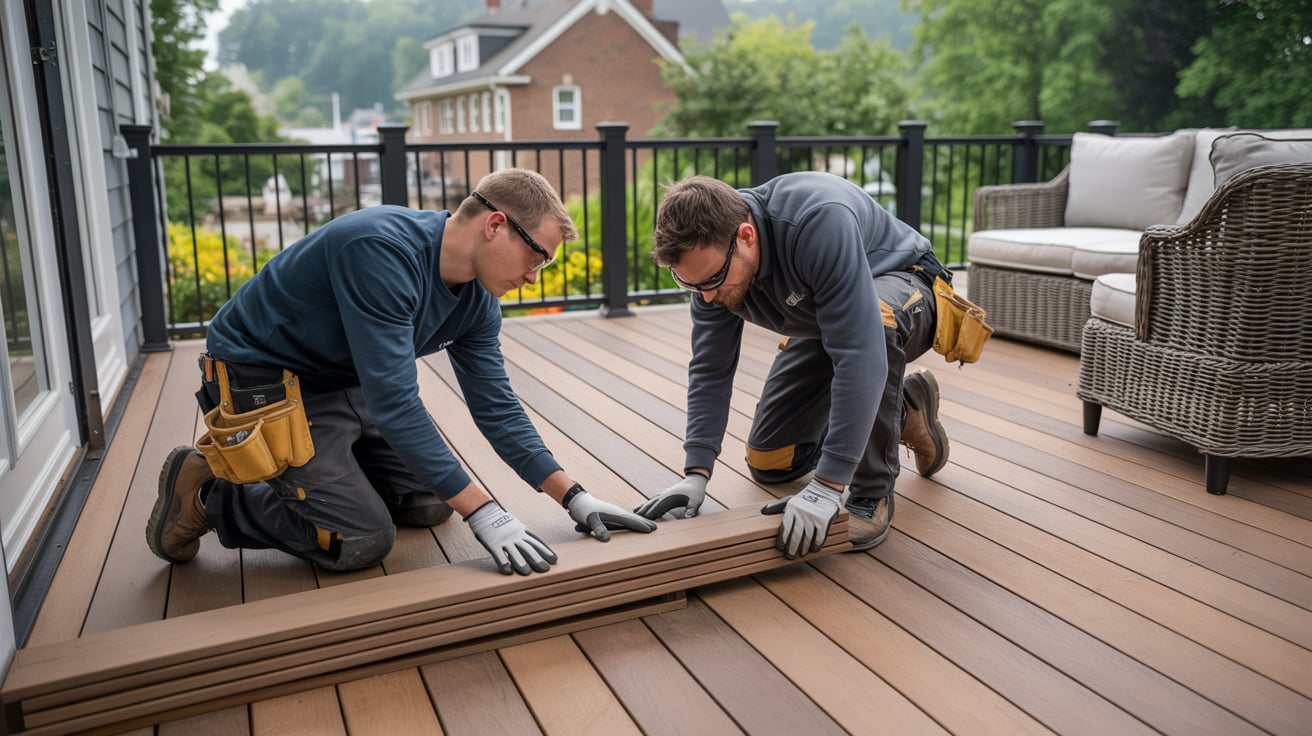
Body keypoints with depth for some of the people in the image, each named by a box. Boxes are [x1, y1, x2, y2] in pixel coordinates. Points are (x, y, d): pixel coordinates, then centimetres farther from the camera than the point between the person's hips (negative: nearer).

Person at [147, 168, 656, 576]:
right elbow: (394, 401, -37)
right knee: (361, 540, -13)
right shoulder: (383, 250, -33)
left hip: (346, 383, 8)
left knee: (430, 504, 7)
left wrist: (573, 498, -10)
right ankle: (206, 492, 5)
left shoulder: (477, 299, -7)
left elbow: (496, 408, -2)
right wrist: (484, 513, -36)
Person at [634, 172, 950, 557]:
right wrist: (696, 474, -23)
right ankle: (901, 410, 24)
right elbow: (710, 368, -14)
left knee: (880, 316, -44)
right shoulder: (710, 256, -20)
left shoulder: (821, 222, -42)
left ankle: (871, 494, -23)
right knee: (768, 463, 6)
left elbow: (859, 355, -46)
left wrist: (827, 487, -45)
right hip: (826, 320, 6)